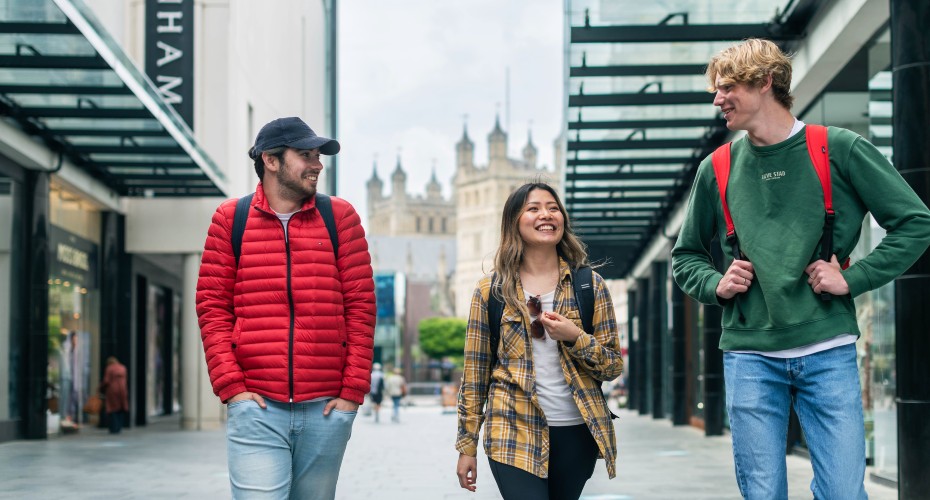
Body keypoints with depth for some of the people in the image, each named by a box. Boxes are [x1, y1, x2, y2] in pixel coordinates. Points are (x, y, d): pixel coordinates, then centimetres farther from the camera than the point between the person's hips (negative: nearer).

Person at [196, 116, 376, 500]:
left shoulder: (340, 217, 8)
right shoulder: (230, 219, 7)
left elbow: (361, 306, 5)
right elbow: (212, 307, 4)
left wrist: (353, 390, -2)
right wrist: (231, 386, -6)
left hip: (325, 409, 2)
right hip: (256, 407, -1)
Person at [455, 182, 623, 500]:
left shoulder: (590, 285, 6)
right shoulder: (491, 290, 4)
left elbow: (613, 366, 5)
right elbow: (475, 373, 5)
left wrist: (575, 338, -13)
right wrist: (467, 445, 3)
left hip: (576, 432, 2)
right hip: (514, 433, -2)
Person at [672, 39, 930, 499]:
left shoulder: (840, 150, -1)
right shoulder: (717, 170, 7)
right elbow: (685, 257, 19)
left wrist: (853, 279, -8)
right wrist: (716, 285, -1)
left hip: (828, 352, -2)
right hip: (750, 356, 2)